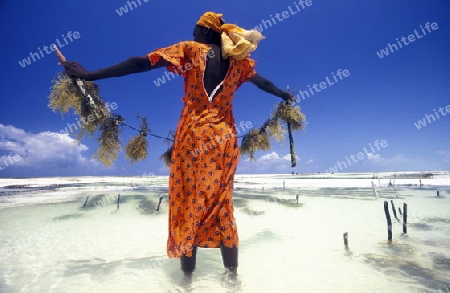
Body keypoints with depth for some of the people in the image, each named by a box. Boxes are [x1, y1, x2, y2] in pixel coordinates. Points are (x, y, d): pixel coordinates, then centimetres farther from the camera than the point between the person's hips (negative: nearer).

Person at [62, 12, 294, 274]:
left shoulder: (190, 50, 4)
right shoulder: (238, 59, 14)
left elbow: (141, 63, -1)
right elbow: (263, 82, 30)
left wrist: (89, 75, 3)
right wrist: (285, 95, 50)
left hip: (193, 135, -3)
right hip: (225, 139, 4)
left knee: (188, 203, 5)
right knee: (222, 206, 10)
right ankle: (232, 276, 19)